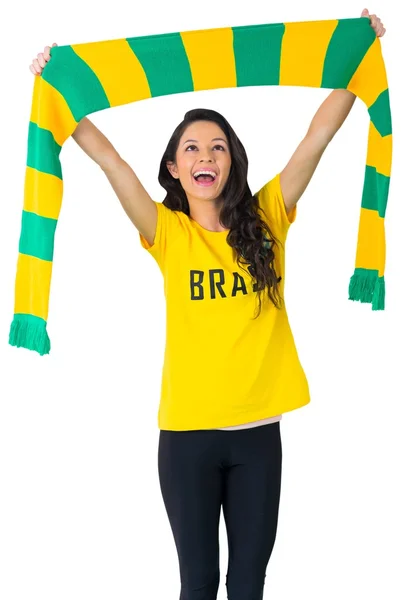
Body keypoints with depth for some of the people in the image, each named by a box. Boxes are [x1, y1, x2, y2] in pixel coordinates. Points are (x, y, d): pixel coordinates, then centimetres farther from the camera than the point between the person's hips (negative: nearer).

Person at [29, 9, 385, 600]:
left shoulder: (266, 220, 3)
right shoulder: (167, 232, 0)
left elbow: (319, 136, 0)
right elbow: (108, 158, -9)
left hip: (257, 428, 1)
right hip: (187, 430, -1)